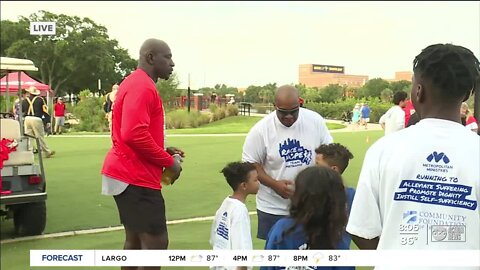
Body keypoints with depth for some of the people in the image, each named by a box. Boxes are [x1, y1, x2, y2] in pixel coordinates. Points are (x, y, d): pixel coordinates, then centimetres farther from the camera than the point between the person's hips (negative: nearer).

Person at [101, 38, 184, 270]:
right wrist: (168, 161, -16)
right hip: (136, 178, -11)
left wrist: (164, 150, 14)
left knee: (134, 240, 15)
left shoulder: (135, 83, 18)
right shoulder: (143, 86, -16)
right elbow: (134, 134, -27)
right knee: (156, 242, -8)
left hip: (128, 175, 11)